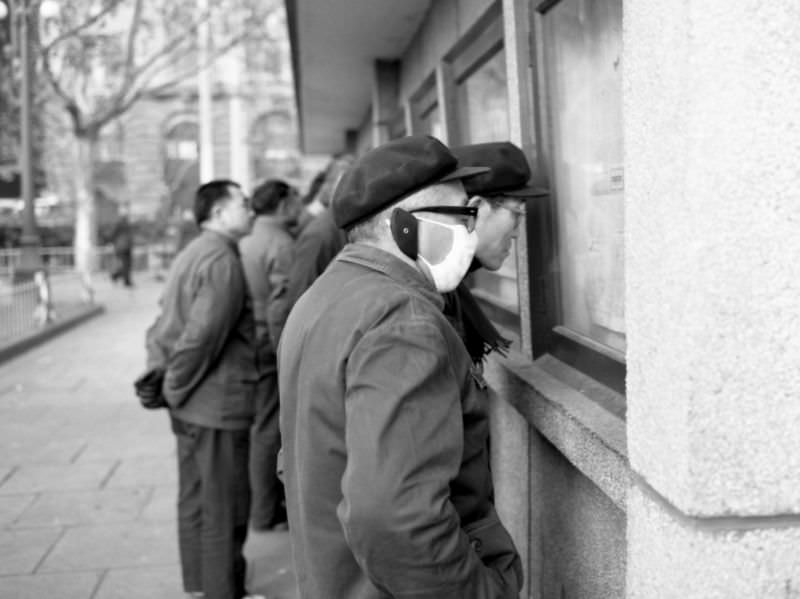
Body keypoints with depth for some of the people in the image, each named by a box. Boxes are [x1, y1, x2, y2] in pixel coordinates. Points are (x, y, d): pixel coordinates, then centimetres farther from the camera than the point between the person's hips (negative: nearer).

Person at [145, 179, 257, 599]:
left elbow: (163, 325, 14)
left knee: (195, 499, 19)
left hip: (191, 405, 10)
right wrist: (173, 387, -13)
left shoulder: (191, 254, 13)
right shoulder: (223, 261, -17)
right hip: (219, 404, -10)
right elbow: (201, 336, -25)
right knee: (225, 509, 2)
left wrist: (159, 376, 9)